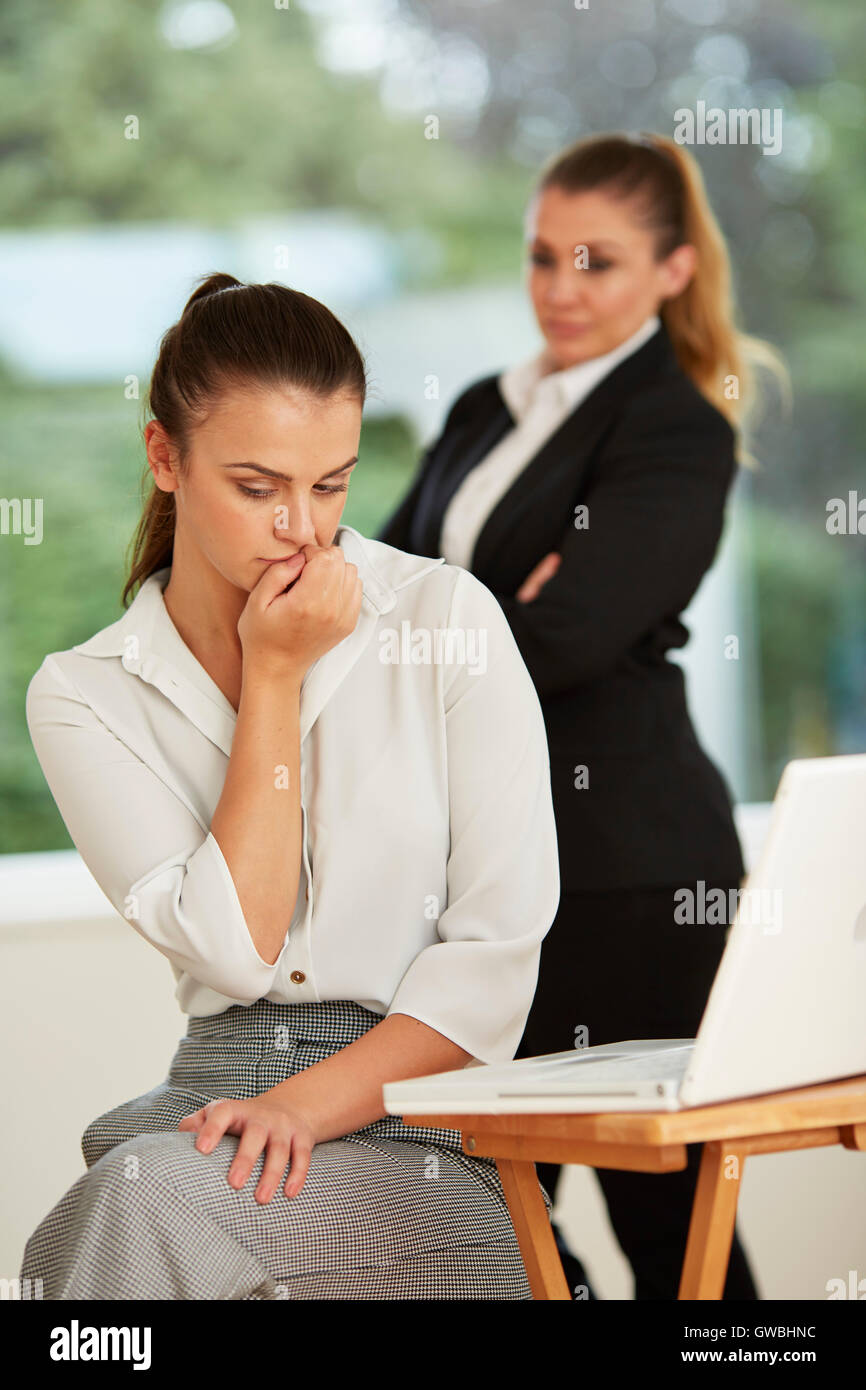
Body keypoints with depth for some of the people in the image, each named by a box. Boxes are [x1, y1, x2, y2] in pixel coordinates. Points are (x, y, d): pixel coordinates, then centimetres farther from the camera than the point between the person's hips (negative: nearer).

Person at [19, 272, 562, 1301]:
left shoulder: (446, 620, 0)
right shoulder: (84, 696, 5)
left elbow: (499, 952, -5)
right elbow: (232, 949, -8)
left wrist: (307, 1107, -16)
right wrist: (273, 673, -7)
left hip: (425, 1113, -2)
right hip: (216, 1093, 2)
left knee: (152, 1196, -31)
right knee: (127, 1197, -33)